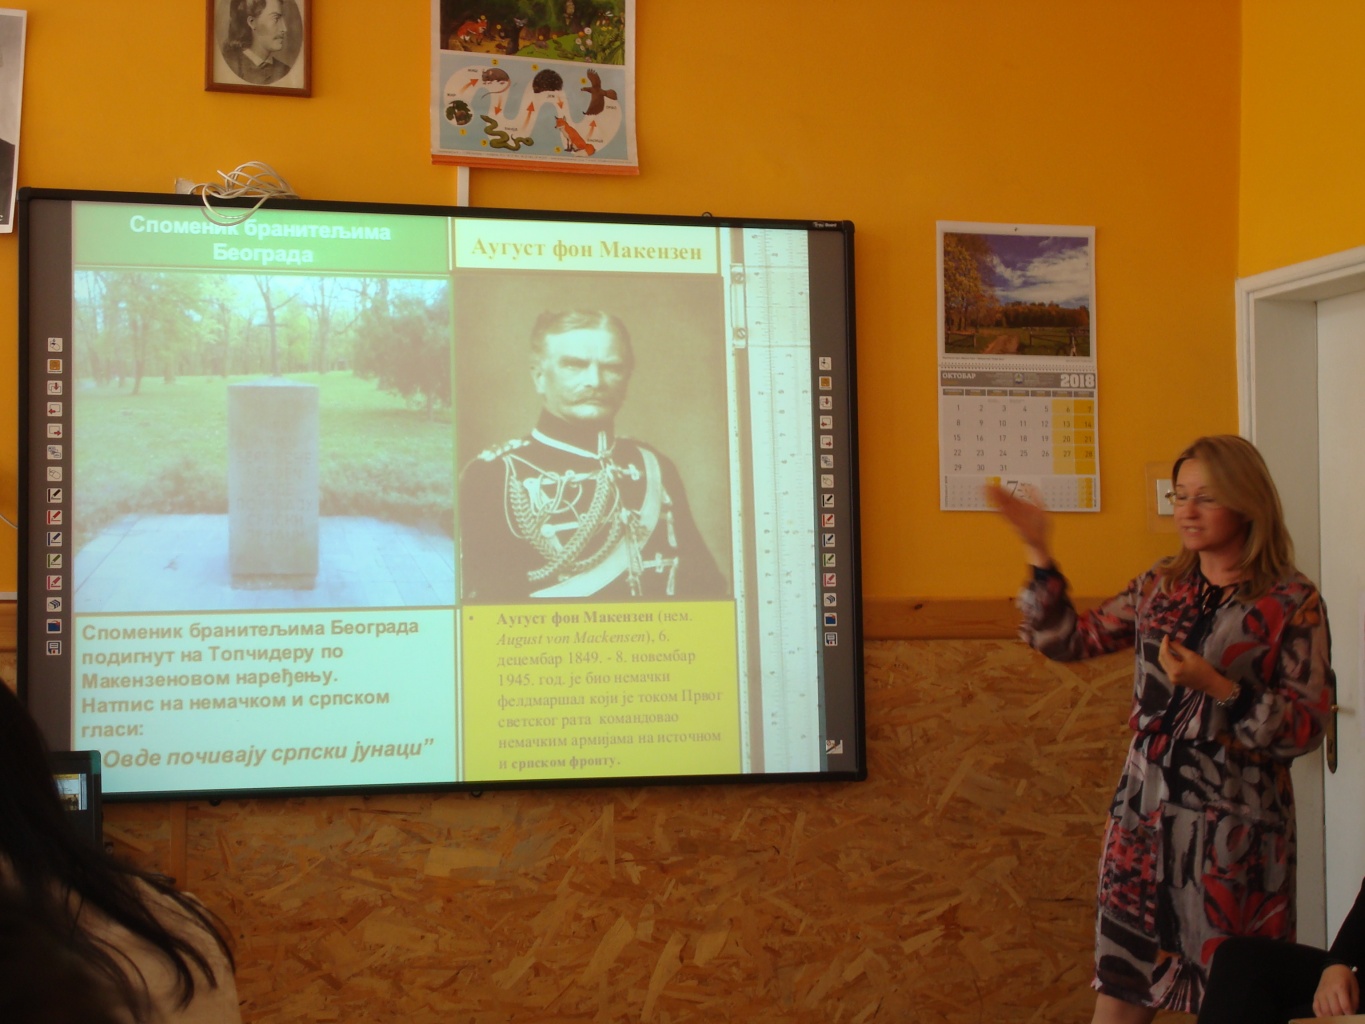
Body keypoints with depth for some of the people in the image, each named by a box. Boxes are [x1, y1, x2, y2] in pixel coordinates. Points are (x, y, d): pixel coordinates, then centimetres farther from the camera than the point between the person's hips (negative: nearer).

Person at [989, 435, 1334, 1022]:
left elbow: (1307, 727, -8)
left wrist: (1218, 687, -20)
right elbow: (1072, 639, 12)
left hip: (1234, 829, -4)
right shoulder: (1161, 585, 9)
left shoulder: (1292, 601, -6)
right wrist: (1040, 556, 2)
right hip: (1144, 818, 5)